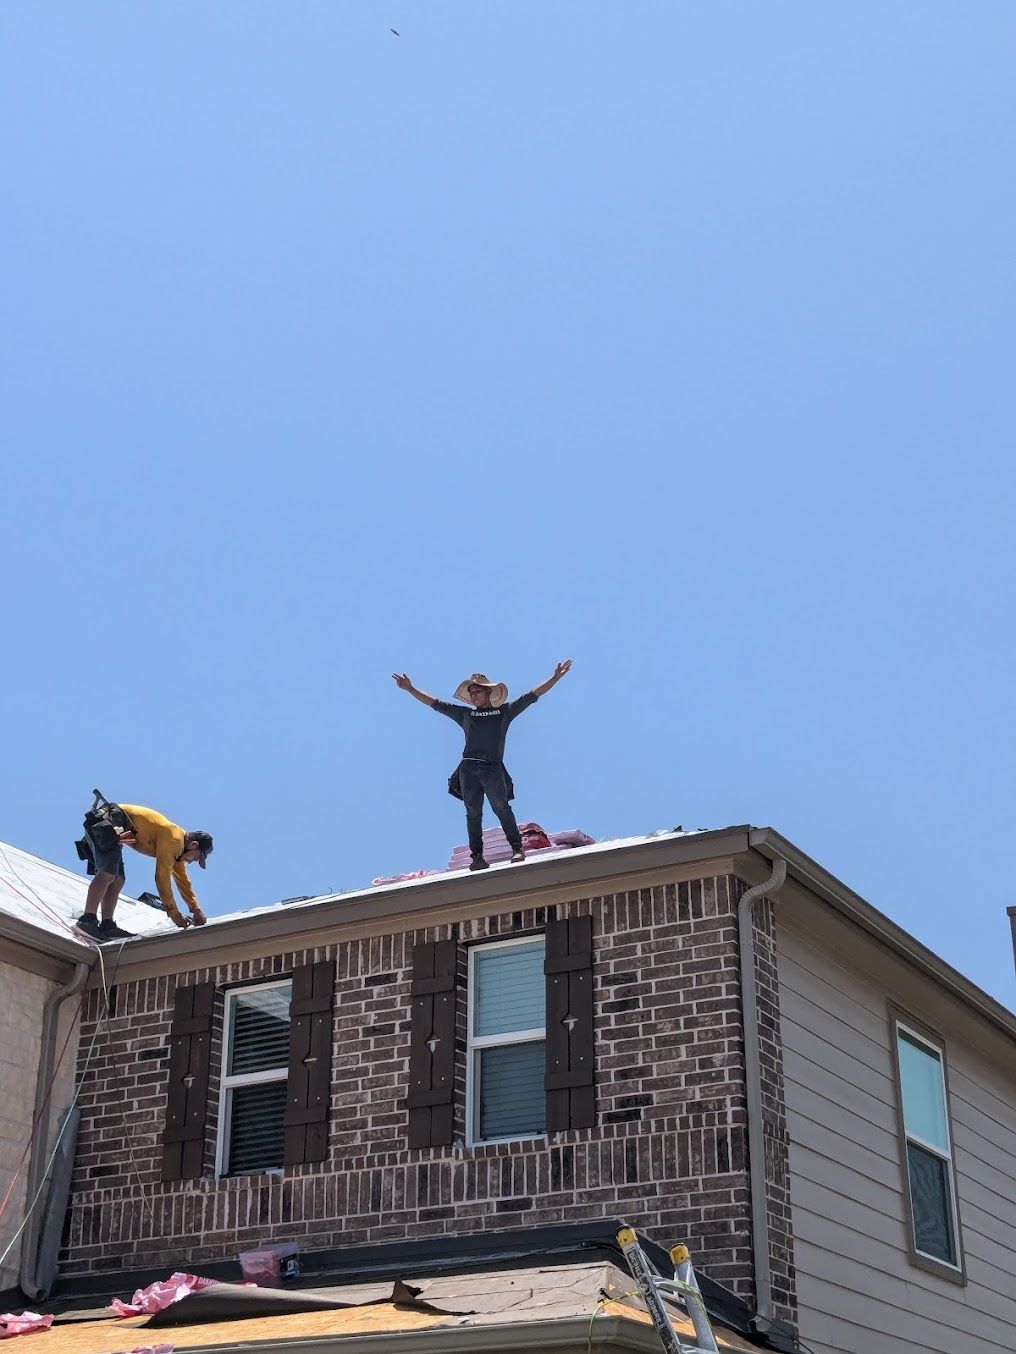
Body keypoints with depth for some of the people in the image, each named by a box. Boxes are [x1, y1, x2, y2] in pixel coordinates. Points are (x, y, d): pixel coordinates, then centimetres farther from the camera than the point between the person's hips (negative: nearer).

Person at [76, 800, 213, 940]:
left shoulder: (177, 845, 18)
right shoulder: (173, 839, -13)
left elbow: (182, 880, 27)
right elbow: (162, 877, -14)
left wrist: (196, 910, 26)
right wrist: (174, 912, -8)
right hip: (106, 825, -11)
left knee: (117, 880, 5)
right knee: (108, 874, -23)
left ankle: (107, 925, -5)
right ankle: (87, 920, -34)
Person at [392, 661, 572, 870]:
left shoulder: (504, 711, 18)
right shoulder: (465, 714, 24)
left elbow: (531, 696, 15)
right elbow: (435, 704, 26)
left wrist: (555, 678, 10)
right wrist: (410, 689, 24)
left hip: (493, 768, -2)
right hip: (468, 768, 2)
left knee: (501, 807, -15)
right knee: (473, 813, -3)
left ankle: (517, 848, -13)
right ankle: (477, 856, -4)